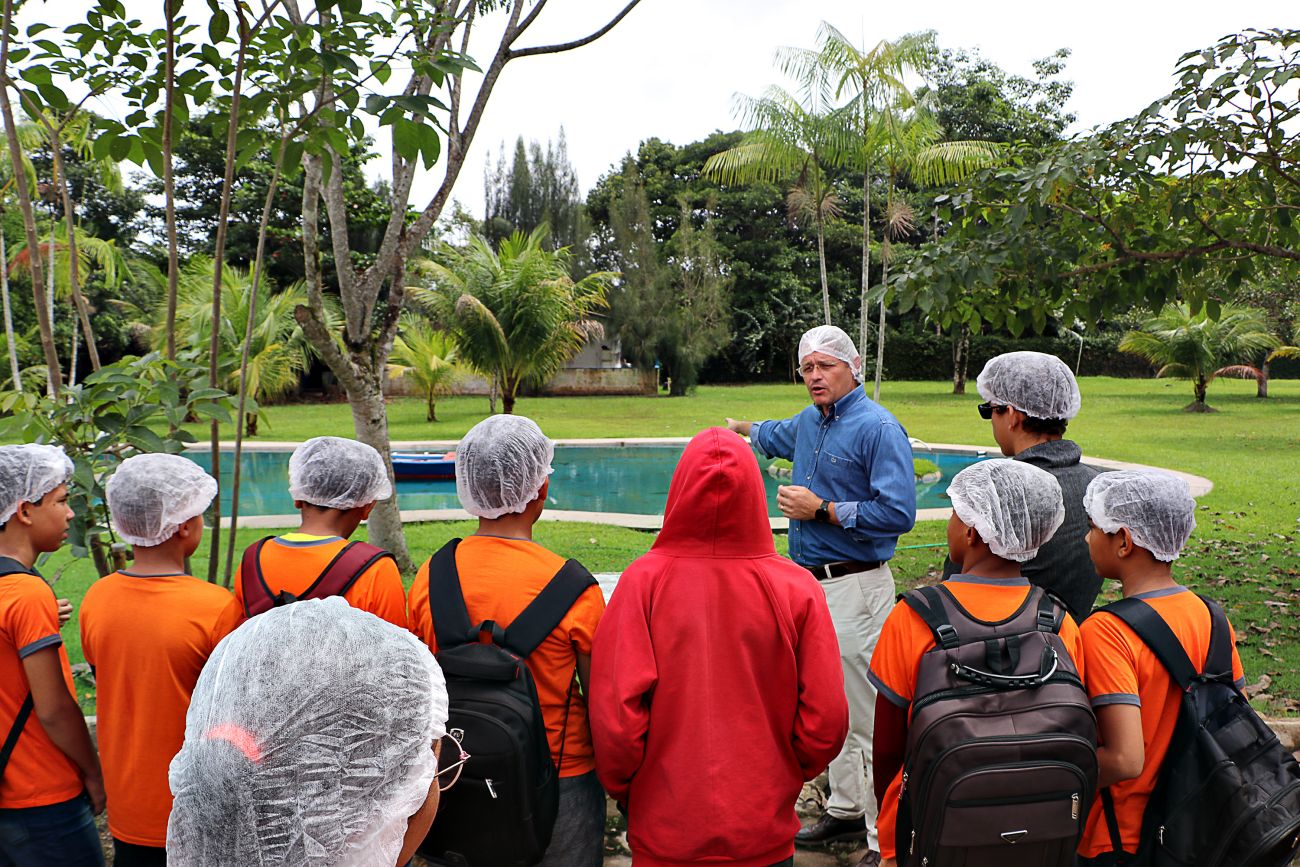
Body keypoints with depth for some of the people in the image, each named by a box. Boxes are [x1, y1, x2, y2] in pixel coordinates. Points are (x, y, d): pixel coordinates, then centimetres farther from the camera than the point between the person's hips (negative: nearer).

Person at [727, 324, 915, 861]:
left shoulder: (877, 428, -12)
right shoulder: (809, 423, 14)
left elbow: (899, 512, -21)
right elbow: (778, 435, 40)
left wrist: (821, 509, -17)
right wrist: (744, 428, 57)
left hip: (855, 589, -9)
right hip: (814, 584, 9)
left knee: (866, 717, -7)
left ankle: (885, 839, 2)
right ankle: (846, 811, 28)